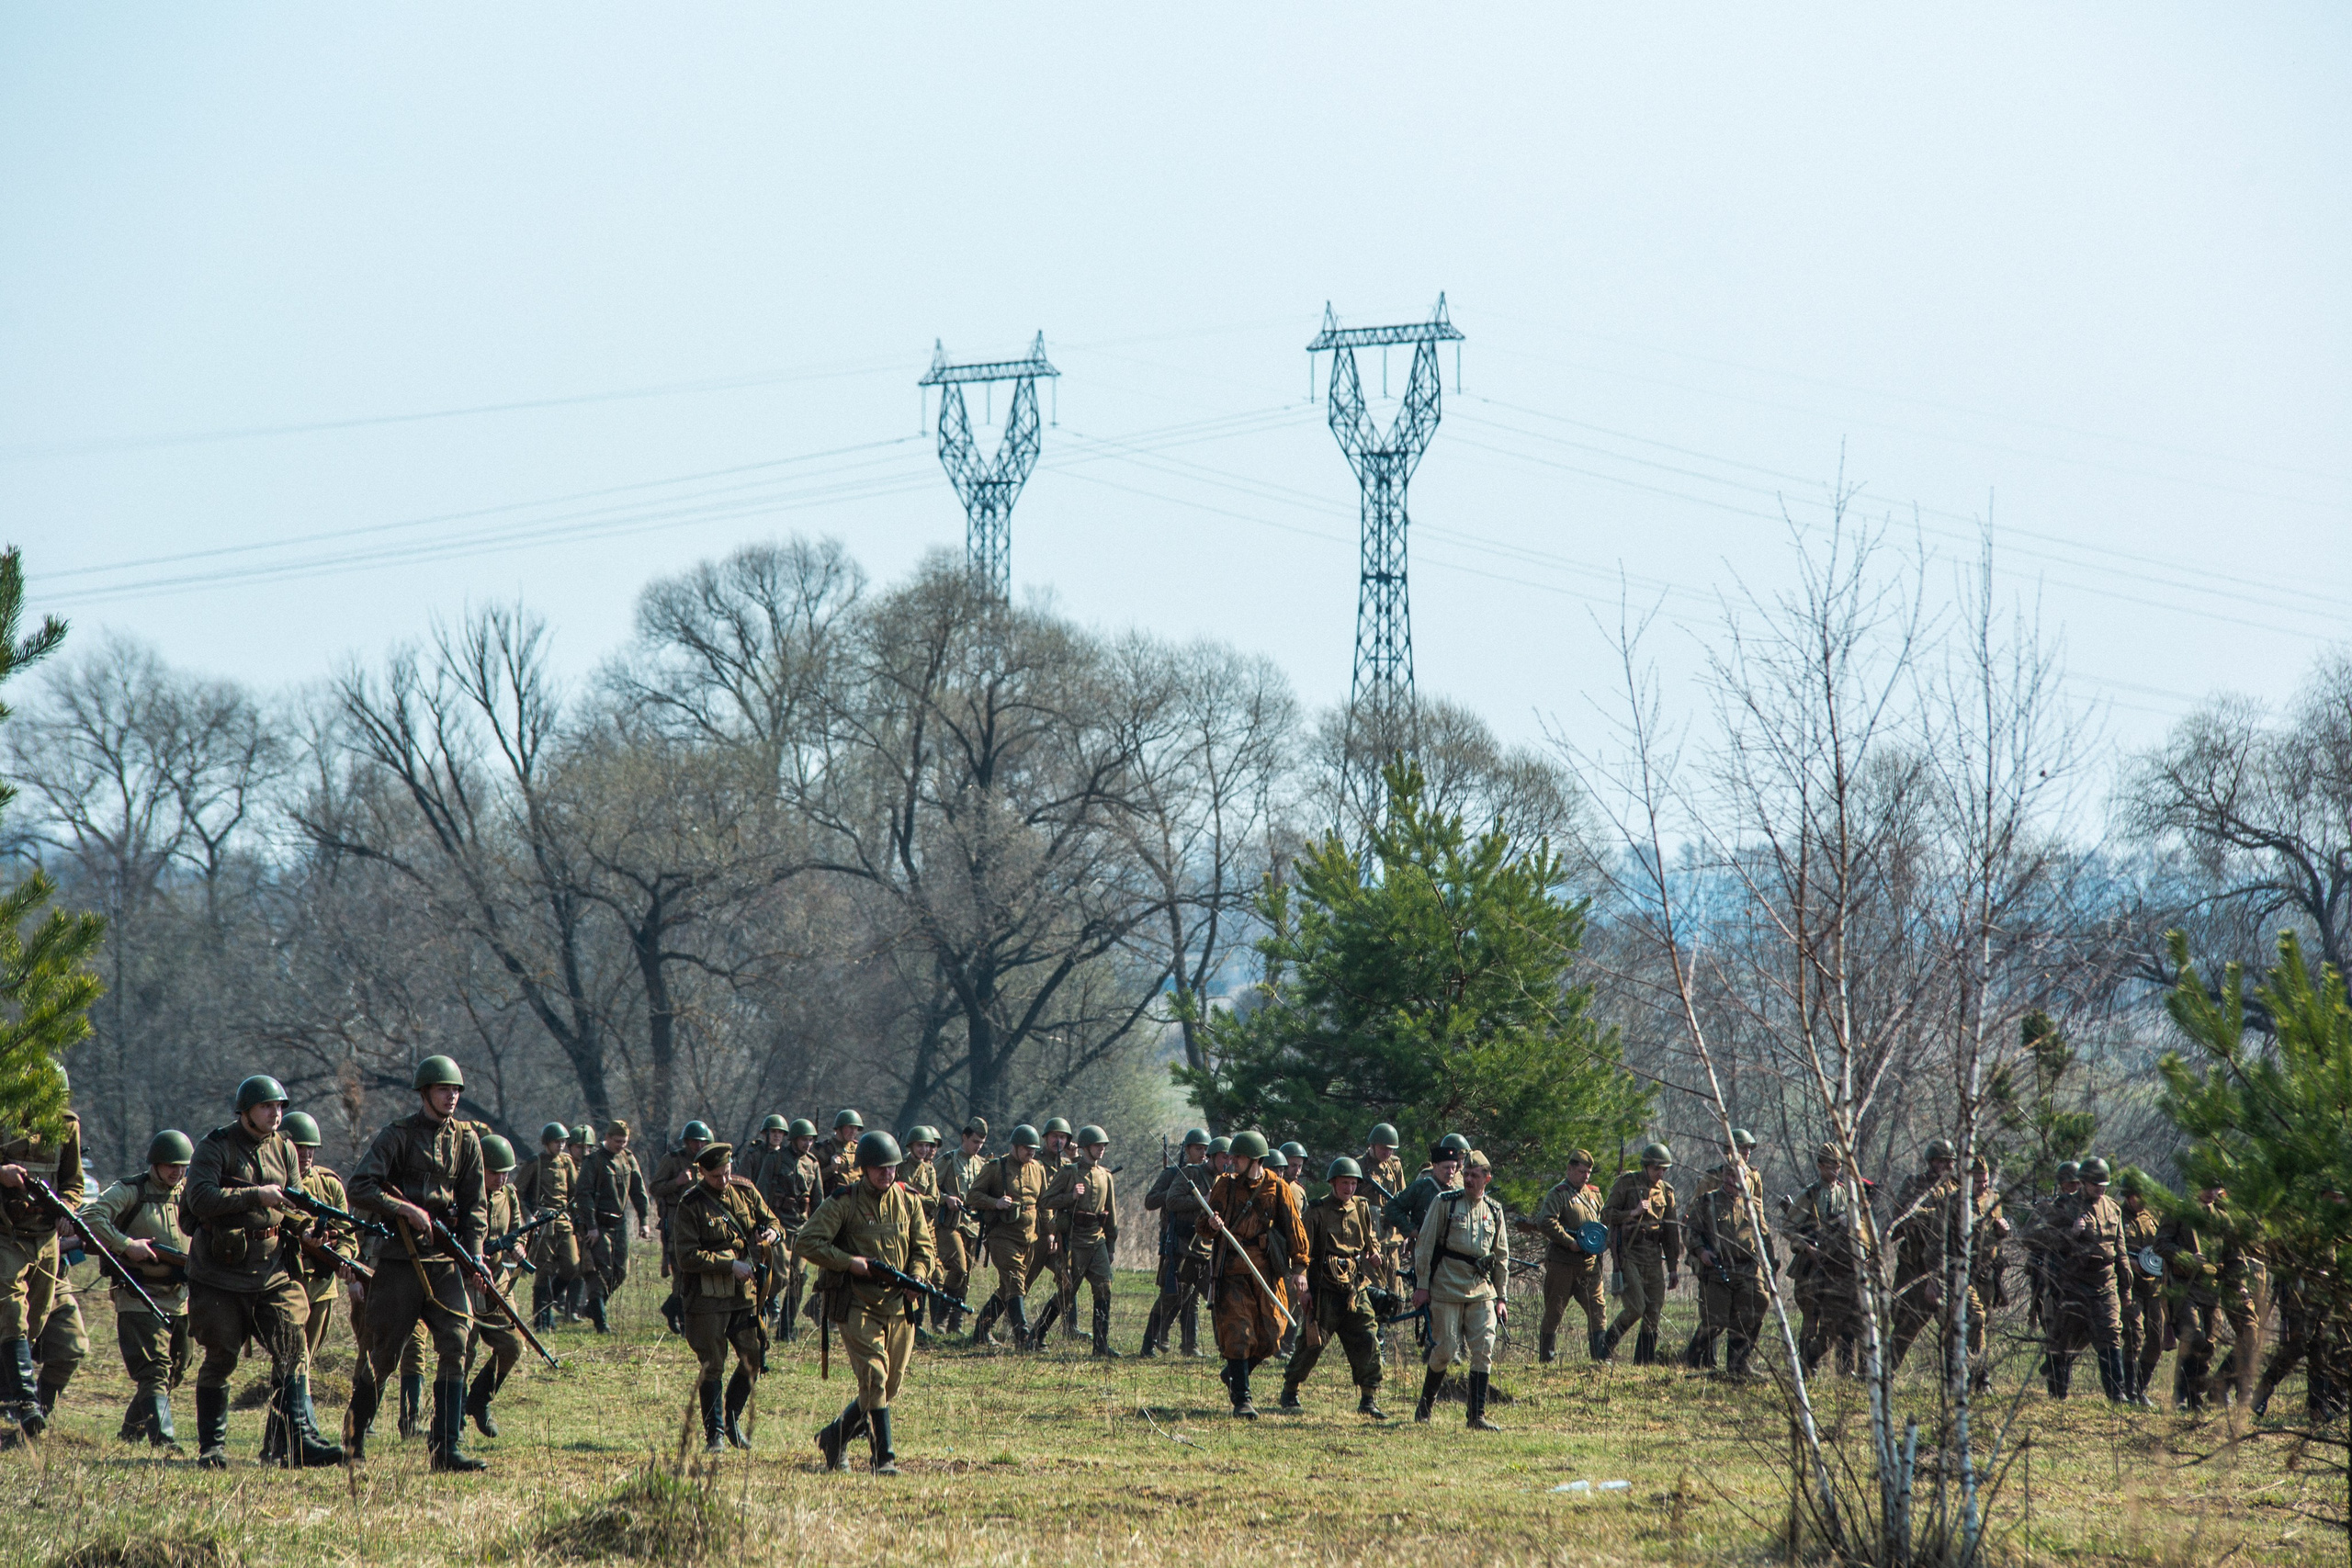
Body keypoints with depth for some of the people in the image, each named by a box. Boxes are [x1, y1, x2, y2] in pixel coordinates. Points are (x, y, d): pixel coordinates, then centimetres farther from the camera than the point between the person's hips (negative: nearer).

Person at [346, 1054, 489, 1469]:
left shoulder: (466, 1139, 9)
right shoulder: (398, 1136, -3)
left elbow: (475, 1202, 11)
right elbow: (359, 1189, -11)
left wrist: (475, 1255, 0)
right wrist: (407, 1210, -20)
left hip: (445, 1258, 4)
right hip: (399, 1257, -4)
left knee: (454, 1345, -8)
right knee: (382, 1353, 1)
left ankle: (447, 1447, -8)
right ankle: (354, 1439, 16)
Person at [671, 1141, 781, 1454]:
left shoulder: (745, 1191, 6)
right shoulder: (690, 1205, -9)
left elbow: (772, 1222, 16)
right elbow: (687, 1257, -14)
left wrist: (772, 1232, -9)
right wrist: (731, 1265, -19)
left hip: (746, 1293, 5)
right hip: (707, 1296, -5)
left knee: (754, 1360, 5)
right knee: (713, 1367, -1)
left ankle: (733, 1420, 25)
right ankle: (714, 1434, 8)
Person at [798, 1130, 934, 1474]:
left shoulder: (909, 1202, 9)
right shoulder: (844, 1203, -5)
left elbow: (923, 1248, 11)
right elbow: (808, 1242, -8)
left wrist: (916, 1278, -10)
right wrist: (850, 1262, -17)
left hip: (899, 1307, 5)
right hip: (858, 1304, -5)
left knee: (889, 1390, 8)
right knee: (874, 1376, -18)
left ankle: (834, 1438, 28)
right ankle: (883, 1457, -18)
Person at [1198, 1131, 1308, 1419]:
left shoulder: (1278, 1189, 1)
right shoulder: (1225, 1185, 3)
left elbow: (1295, 1230, 5)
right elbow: (1204, 1227, 7)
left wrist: (1300, 1268, 1)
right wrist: (1211, 1224, -17)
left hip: (1268, 1272, 1)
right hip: (1233, 1273, -1)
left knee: (1269, 1336, 4)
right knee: (1238, 1334, -10)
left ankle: (1234, 1374, 30)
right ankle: (1242, 1398, -7)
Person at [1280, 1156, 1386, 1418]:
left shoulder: (1361, 1208, 11)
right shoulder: (1318, 1212, -2)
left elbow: (1372, 1240, 24)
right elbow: (1306, 1252, -2)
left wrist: (1374, 1252, 0)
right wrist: (1305, 1290, -7)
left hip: (1357, 1288, 4)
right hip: (1326, 1289, -4)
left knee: (1368, 1342, -5)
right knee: (1312, 1343, 0)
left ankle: (1369, 1399, 1)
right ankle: (1290, 1393, 16)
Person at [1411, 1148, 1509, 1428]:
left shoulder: (1494, 1210, 12)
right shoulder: (1445, 1203, 0)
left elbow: (1502, 1256, 18)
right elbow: (1425, 1245, -1)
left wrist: (1502, 1297, 15)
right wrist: (1422, 1285, -5)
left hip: (1482, 1290, 4)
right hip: (1447, 1287, -4)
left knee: (1483, 1352, -4)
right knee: (1445, 1349, -4)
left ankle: (1478, 1415, -1)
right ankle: (1426, 1403, 18)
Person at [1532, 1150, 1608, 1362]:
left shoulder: (1594, 1194, 15)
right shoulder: (1558, 1194, -6)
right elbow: (1545, 1222, -19)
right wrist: (1570, 1242, -19)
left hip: (1589, 1262, 5)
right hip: (1562, 1262, -5)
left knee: (1597, 1308, -2)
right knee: (1554, 1311, 1)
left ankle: (1601, 1356, 0)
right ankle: (1546, 1358, 8)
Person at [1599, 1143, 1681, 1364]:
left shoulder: (1665, 1191, 12)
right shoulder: (1627, 1183, -2)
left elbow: (1672, 1232, 14)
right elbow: (1606, 1215, -4)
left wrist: (1674, 1267, 12)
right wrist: (1633, 1213, -18)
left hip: (1654, 1254, 5)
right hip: (1628, 1252, -5)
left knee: (1654, 1311, 1)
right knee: (1636, 1307, -14)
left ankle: (1644, 1362, 8)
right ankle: (1608, 1345, 6)